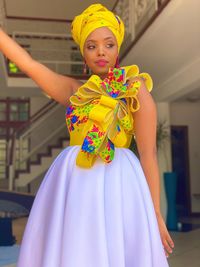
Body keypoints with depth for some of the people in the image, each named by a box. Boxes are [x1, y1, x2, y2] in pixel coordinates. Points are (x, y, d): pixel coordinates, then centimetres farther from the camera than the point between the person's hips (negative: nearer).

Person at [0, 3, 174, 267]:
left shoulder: (135, 87, 4)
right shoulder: (74, 90, 16)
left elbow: (148, 152, -2)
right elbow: (27, 63, 14)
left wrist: (156, 213, -6)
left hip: (116, 183, -3)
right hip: (71, 184, 4)